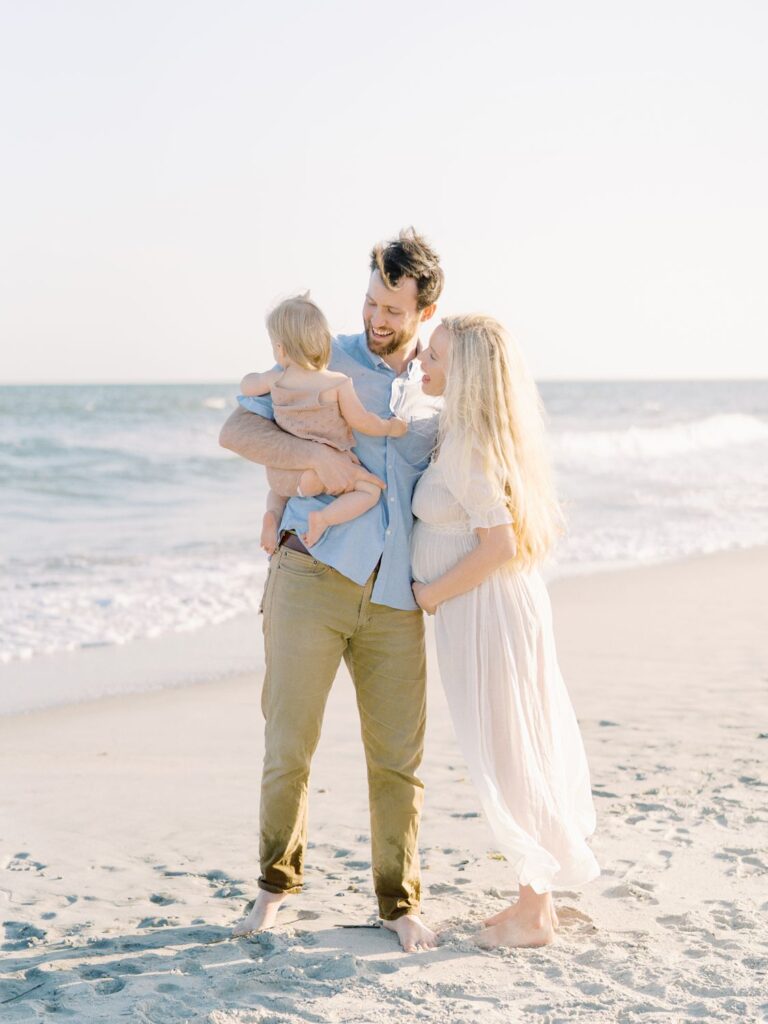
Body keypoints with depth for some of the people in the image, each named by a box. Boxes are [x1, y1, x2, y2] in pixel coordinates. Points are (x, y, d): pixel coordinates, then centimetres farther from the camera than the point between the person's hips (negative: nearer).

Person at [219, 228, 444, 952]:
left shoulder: (437, 392, 17)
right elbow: (236, 431, -3)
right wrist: (319, 456, -16)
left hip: (394, 599, 3)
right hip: (312, 574, -3)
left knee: (398, 756, 4)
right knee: (289, 744, -1)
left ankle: (399, 903, 20)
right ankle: (276, 881, 22)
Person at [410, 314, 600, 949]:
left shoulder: (466, 447, -20)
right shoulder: (458, 433, 10)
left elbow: (501, 543, -25)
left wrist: (432, 593, -15)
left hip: (486, 611, -10)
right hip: (498, 606, 10)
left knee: (507, 758, 1)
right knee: (525, 752, 15)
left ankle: (532, 916, 14)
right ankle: (539, 899, 27)